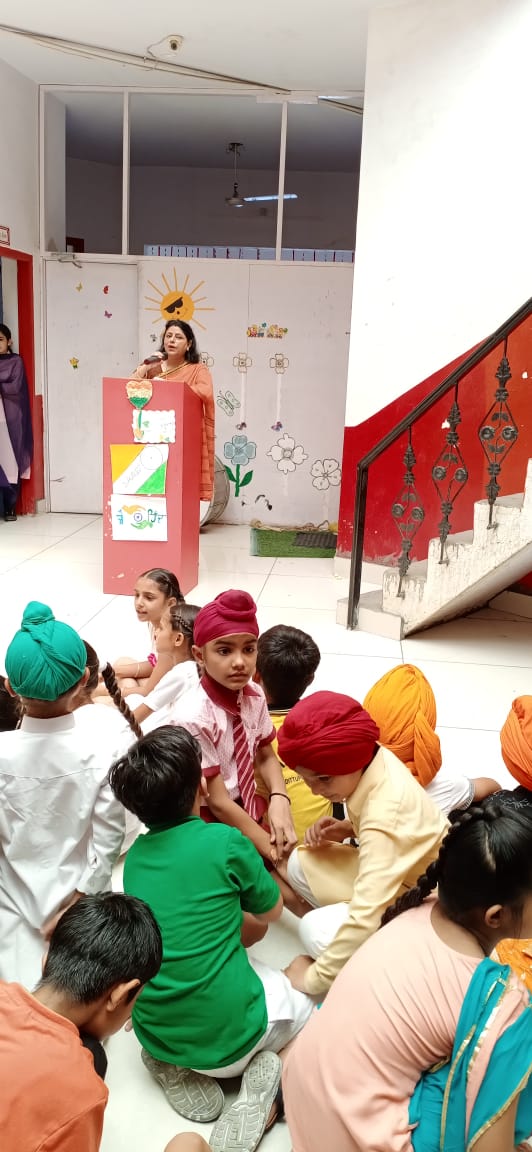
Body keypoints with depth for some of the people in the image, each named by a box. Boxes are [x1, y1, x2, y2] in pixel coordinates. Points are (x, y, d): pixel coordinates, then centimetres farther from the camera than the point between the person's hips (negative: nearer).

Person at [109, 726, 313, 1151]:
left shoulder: (135, 854, 0)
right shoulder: (226, 842, -16)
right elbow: (271, 911, 4)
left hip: (155, 1034, 5)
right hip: (229, 1037, -4)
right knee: (307, 996, 24)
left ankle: (175, 1068, 11)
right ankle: (267, 1071, -3)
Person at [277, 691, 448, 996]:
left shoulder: (383, 819, -37)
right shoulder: (375, 760, -14)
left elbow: (365, 919, -37)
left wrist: (313, 978, -24)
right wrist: (347, 829, -12)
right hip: (403, 872, 9)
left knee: (318, 930, -24)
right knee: (301, 863, -5)